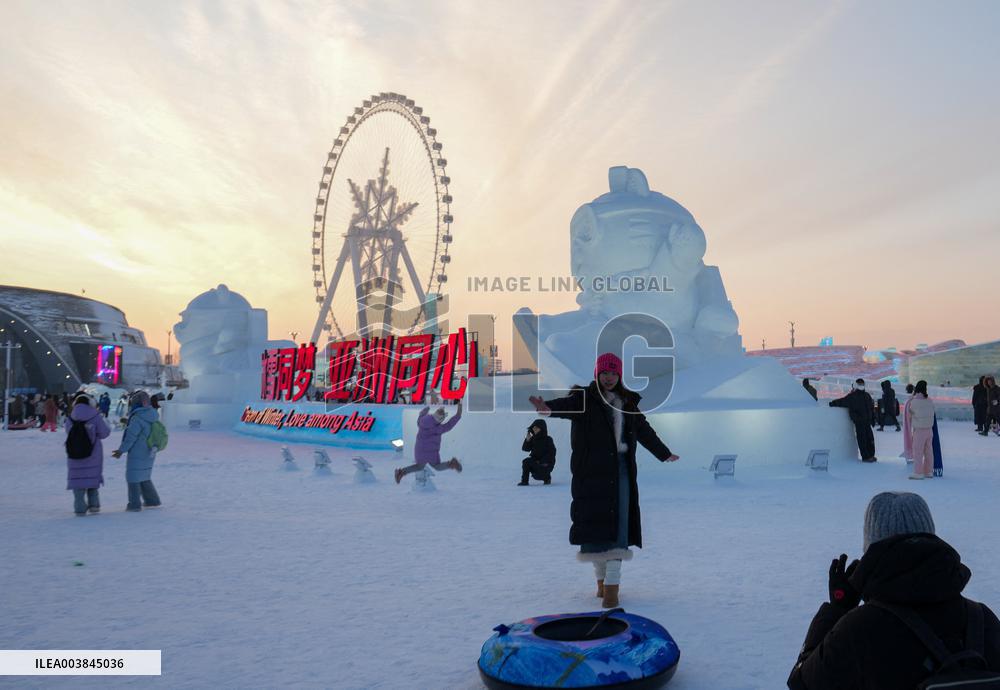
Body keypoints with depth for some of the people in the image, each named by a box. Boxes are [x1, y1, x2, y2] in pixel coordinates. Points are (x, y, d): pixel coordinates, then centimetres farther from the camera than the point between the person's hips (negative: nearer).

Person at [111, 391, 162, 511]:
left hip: (137, 454, -8)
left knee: (133, 478, 3)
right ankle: (152, 501, 24)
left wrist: (121, 450, -9)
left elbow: (130, 437, -18)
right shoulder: (153, 415, 5)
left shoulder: (137, 418, -21)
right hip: (149, 454, 8)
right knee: (145, 478, 21)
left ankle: (134, 505, 6)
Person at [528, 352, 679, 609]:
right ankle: (601, 578, 17)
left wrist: (664, 453, 38)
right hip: (591, 470, -3)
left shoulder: (628, 403, 14)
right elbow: (567, 405, -23)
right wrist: (549, 408, -47)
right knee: (594, 521, 0)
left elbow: (645, 430, 28)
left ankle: (612, 585, -5)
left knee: (617, 524, -5)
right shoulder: (584, 398, 0)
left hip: (620, 469, 3)